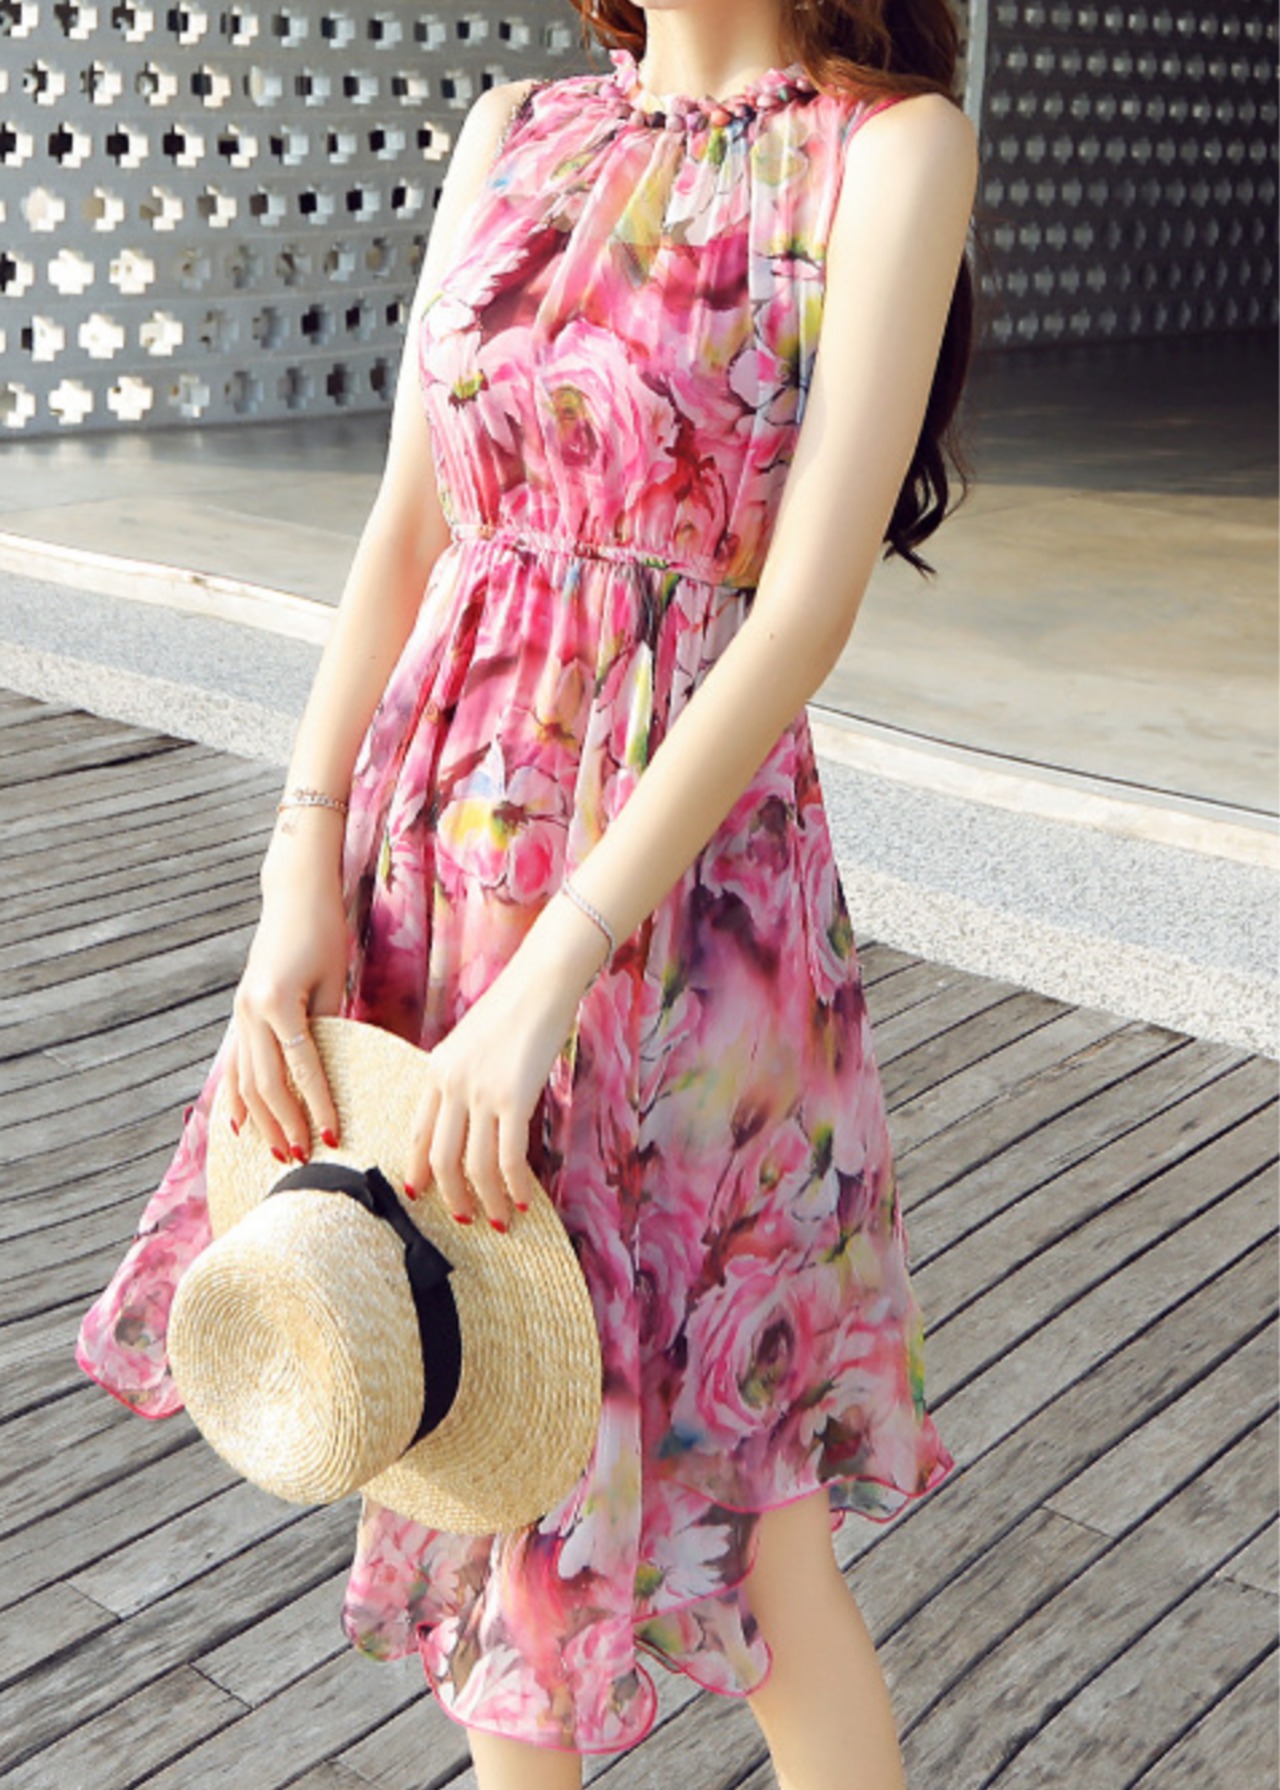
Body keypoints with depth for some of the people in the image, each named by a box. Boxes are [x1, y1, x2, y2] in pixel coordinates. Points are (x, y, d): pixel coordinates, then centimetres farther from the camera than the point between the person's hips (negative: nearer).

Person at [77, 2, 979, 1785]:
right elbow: (404, 532, 6)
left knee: (720, 1485, 5)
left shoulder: (890, 144, -6)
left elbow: (808, 606, -16)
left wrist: (554, 975, -21)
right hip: (434, 819, 5)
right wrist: (304, 865, -6)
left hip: (678, 849, -5)